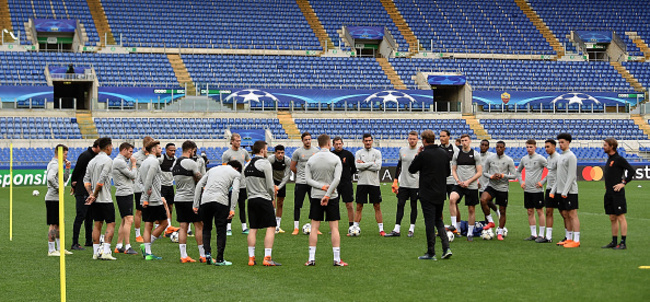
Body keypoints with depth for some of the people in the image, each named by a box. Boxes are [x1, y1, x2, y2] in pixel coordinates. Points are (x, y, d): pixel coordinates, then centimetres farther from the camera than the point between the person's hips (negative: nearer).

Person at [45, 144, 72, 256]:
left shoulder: (58, 164, 18)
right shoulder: (54, 165, -13)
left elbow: (64, 179, 27)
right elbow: (50, 178, -31)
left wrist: (67, 168, 14)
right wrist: (58, 187, -20)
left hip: (57, 199, 10)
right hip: (53, 198, -10)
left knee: (58, 224, 15)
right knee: (53, 224, -7)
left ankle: (60, 248, 22)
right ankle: (51, 250, -4)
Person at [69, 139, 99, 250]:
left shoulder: (94, 156, 13)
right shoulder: (85, 156, -15)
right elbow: (77, 170, -13)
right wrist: (74, 184, -5)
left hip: (90, 192, 9)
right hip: (82, 192, -9)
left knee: (89, 216, 14)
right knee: (80, 216, -9)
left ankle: (89, 241, 24)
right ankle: (75, 243, -8)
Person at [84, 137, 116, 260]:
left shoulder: (92, 161, 13)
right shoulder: (107, 160, -11)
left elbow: (86, 179, 7)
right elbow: (101, 180, -17)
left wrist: (91, 194, -1)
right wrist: (94, 194, -9)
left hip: (95, 200, 7)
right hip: (105, 199, -7)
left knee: (97, 225, 11)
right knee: (111, 224, -3)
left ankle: (96, 252, 10)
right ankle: (106, 251, -13)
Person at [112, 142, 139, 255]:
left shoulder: (121, 161, 19)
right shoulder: (120, 162, -14)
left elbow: (131, 177, 26)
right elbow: (133, 175, -13)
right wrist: (134, 164, -1)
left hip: (126, 193, 11)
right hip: (124, 194, -11)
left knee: (124, 221, 12)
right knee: (128, 220, -13)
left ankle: (118, 246, 14)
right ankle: (128, 247, -15)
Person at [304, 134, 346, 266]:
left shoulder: (311, 160, 2)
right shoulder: (336, 159, -5)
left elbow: (308, 179, -4)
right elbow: (337, 179, -13)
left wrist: (322, 187, -9)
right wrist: (327, 194, -13)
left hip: (316, 196, 2)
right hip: (332, 197, -2)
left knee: (314, 228, 5)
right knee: (334, 228, 2)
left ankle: (311, 258, 3)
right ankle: (337, 259, 1)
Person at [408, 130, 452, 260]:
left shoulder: (423, 154, -15)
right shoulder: (444, 153, 5)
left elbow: (411, 170, -4)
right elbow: (448, 172, 14)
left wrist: (417, 155, 5)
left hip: (427, 194, -6)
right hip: (441, 193, 6)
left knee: (429, 222, -1)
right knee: (438, 220, 17)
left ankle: (431, 253, 3)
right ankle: (446, 247, 3)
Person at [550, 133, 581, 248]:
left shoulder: (571, 156, -10)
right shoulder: (561, 157, 18)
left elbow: (571, 176, -16)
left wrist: (565, 191, -20)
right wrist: (553, 191, 18)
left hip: (570, 191, -9)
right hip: (562, 191, 9)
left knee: (572, 215, -8)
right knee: (566, 215, 11)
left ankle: (576, 240, -8)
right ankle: (569, 239, 16)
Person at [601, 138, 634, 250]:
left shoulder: (619, 159, -11)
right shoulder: (609, 159, 15)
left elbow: (631, 170, -13)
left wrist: (623, 183, -15)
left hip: (617, 193, -9)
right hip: (609, 193, 9)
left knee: (620, 217, -6)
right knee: (612, 218, 12)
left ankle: (623, 243, -4)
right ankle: (614, 242, 17)